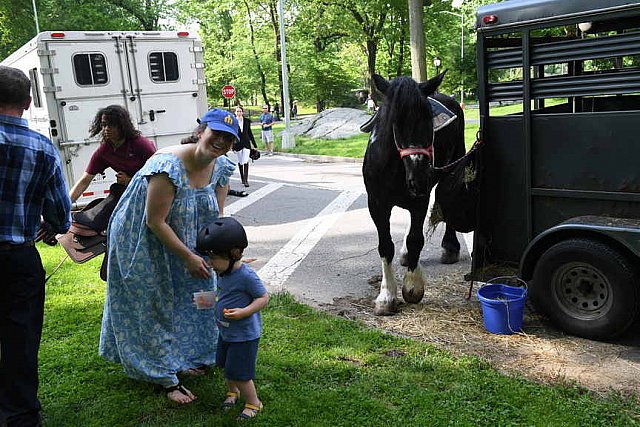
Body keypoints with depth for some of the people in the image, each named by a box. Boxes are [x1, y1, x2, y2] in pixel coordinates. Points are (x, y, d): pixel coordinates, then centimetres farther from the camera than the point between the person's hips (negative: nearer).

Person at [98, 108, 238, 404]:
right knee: (156, 306, 2)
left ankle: (187, 358, 37)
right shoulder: (168, 165, -33)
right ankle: (166, 379, 15)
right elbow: (155, 221, -29)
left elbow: (215, 217, -2)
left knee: (197, 291, 15)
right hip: (141, 242, -7)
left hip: (184, 241, 8)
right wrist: (188, 257, -23)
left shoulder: (222, 168, -10)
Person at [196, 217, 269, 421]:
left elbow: (263, 297, -20)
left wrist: (244, 312, -31)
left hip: (244, 335, -9)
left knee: (239, 373, 1)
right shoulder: (224, 273, 0)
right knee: (226, 367, 24)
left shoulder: (246, 276, -27)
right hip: (225, 331, 9)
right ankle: (232, 391, 49)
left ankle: (253, 403, 23)